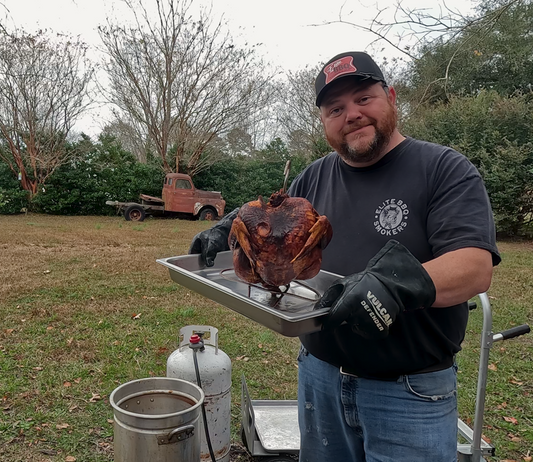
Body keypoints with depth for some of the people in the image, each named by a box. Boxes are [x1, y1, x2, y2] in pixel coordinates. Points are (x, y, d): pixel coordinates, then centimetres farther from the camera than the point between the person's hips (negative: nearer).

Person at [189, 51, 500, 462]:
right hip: (319, 376, 5)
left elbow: (476, 267, -21)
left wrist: (394, 285, -38)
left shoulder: (446, 170, -10)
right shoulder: (313, 178, 6)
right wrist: (227, 233, -2)